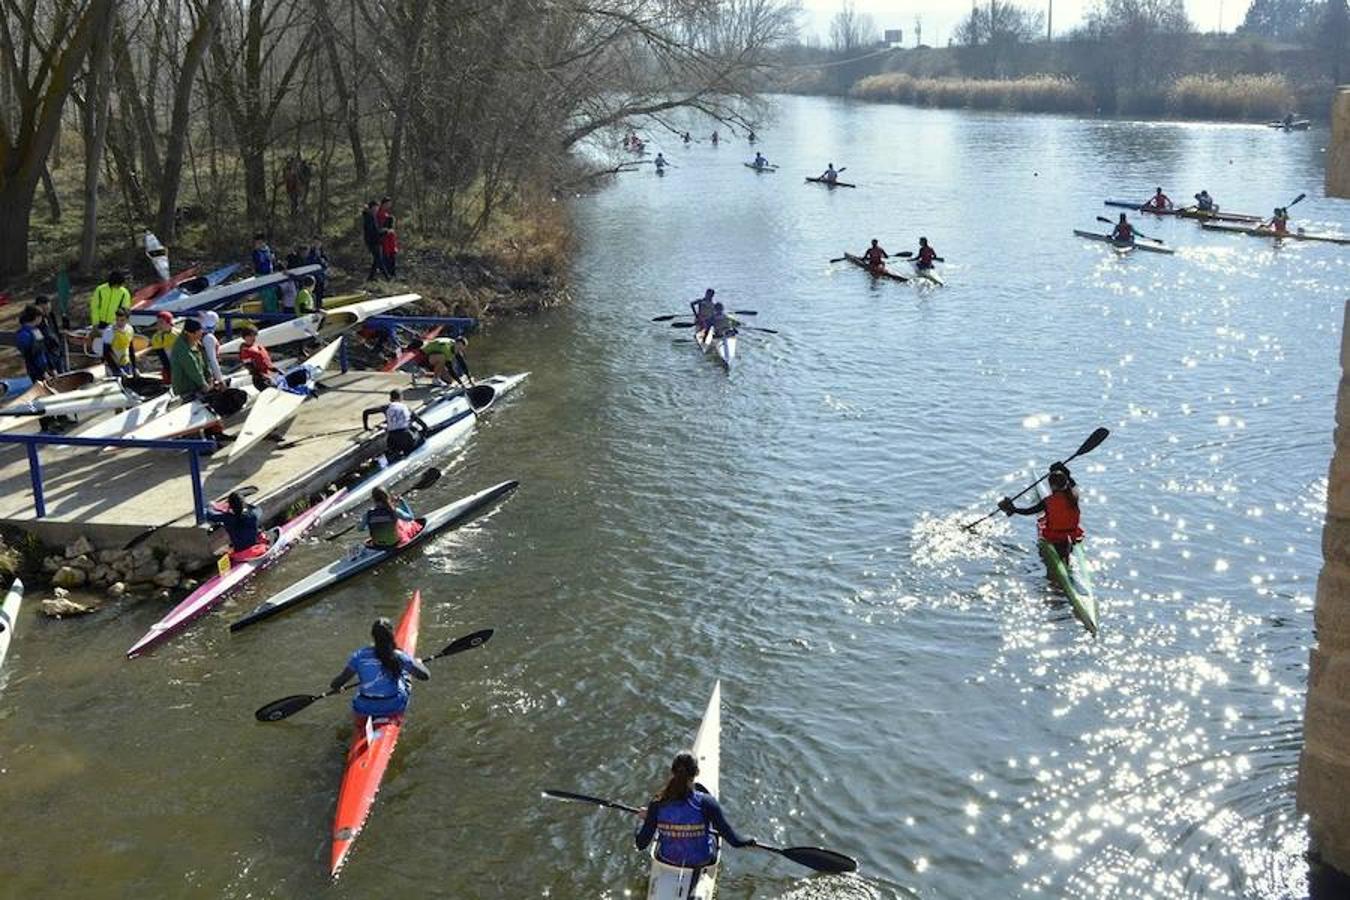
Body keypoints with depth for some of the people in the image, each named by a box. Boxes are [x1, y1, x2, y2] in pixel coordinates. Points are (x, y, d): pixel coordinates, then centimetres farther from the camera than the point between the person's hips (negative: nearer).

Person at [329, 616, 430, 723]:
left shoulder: (359, 656, -11)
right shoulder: (399, 656, -15)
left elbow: (337, 683, -10)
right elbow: (425, 675, -11)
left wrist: (335, 686, 15)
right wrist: (417, 663, 11)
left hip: (364, 710, 3)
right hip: (394, 708, -3)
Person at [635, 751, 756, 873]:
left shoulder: (658, 803, -25)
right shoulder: (706, 803, -30)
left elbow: (641, 844, -16)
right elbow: (734, 840, -22)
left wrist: (644, 819, 3)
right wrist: (749, 841, 0)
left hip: (666, 859, 2)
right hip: (702, 861, -1)